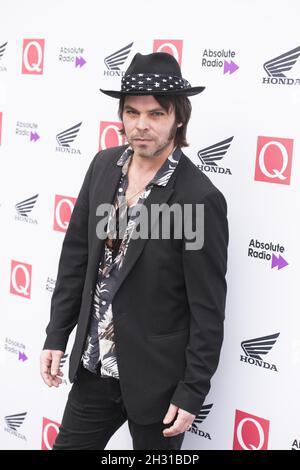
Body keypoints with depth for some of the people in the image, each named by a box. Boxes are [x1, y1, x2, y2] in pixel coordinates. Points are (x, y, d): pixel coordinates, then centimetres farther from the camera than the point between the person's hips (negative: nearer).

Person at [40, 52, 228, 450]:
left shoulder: (200, 198, -19)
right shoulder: (104, 165, -2)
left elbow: (208, 310, -15)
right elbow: (76, 253, 7)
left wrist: (192, 394, -12)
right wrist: (57, 335, 6)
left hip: (156, 377, -5)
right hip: (94, 365, 5)